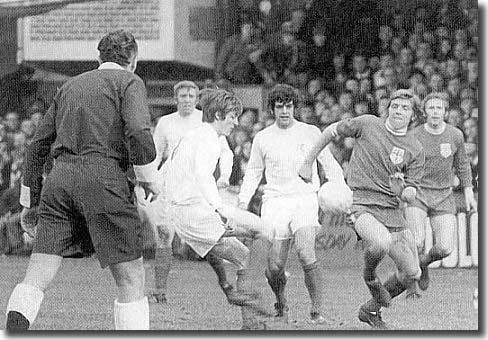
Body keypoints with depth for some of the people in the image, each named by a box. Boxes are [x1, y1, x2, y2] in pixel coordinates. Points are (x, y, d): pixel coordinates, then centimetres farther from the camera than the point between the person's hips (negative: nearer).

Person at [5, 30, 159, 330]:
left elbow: (38, 146, 25)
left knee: (37, 278, 0)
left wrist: (30, 201, 31)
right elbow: (138, 133, -12)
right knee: (131, 280, 2)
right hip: (103, 176, -5)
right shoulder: (129, 82, 7)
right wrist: (148, 179, 3)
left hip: (60, 178, 5)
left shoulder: (71, 86, 24)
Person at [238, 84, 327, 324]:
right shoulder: (262, 138, 11)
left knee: (306, 255, -24)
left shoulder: (311, 133, 7)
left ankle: (317, 310, -16)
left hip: (305, 199, -2)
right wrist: (243, 200, 10)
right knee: (275, 266, -4)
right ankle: (280, 304, 25)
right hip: (275, 202, 2)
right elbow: (253, 172, 21)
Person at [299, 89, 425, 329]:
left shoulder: (415, 150, 6)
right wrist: (308, 163, 15)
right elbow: (331, 131, 13)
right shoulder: (367, 125, 0)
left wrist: (403, 190, -17)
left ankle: (372, 309, 25)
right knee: (381, 243, -36)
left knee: (412, 273, 0)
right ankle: (369, 277, -2)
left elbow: (410, 196, 6)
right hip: (363, 206, -4)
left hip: (392, 211, 4)